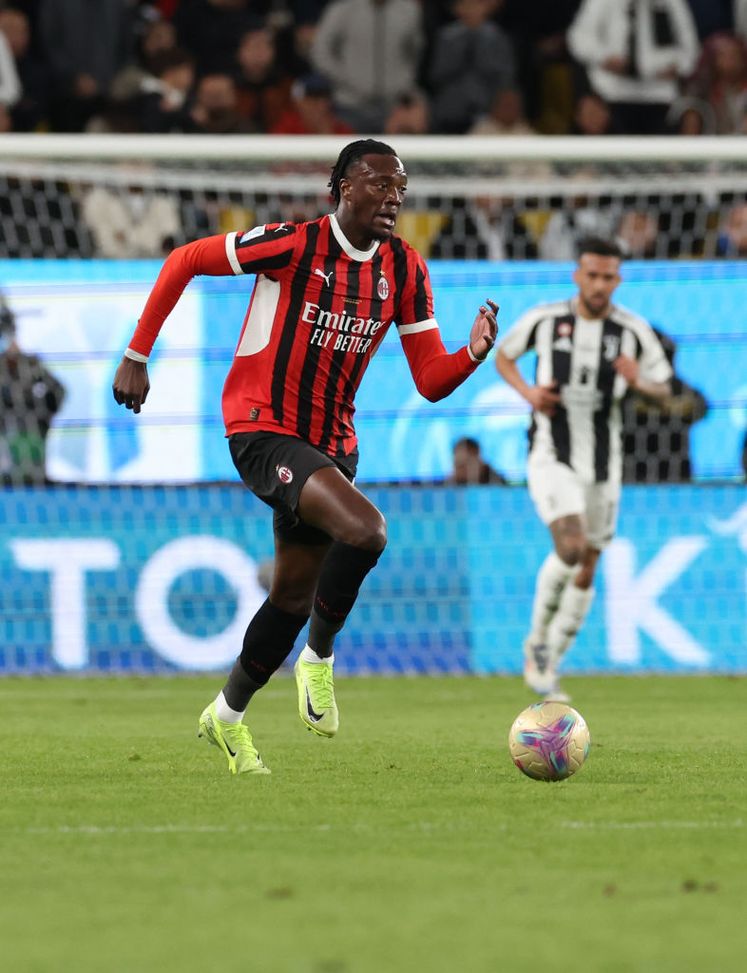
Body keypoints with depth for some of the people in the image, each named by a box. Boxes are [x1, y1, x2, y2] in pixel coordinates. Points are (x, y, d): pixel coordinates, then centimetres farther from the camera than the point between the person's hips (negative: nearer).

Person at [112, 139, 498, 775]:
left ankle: (228, 716, 36)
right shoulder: (294, 244, -15)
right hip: (262, 431, -7)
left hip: (331, 445, 7)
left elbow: (431, 381, 2)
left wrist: (473, 354, -20)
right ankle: (319, 657, -4)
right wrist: (137, 356, -5)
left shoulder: (405, 269, 2)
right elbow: (184, 262, -6)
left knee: (294, 594, 15)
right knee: (365, 531, -28)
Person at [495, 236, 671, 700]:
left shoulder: (634, 330, -4)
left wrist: (639, 382, -18)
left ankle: (548, 665, 23)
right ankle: (538, 641, -1)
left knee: (586, 573, 7)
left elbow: (664, 391, 6)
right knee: (570, 546, -24)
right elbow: (503, 355, 12)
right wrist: (527, 391, -8)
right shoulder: (544, 319, -6)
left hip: (602, 463, 3)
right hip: (551, 456, -3)